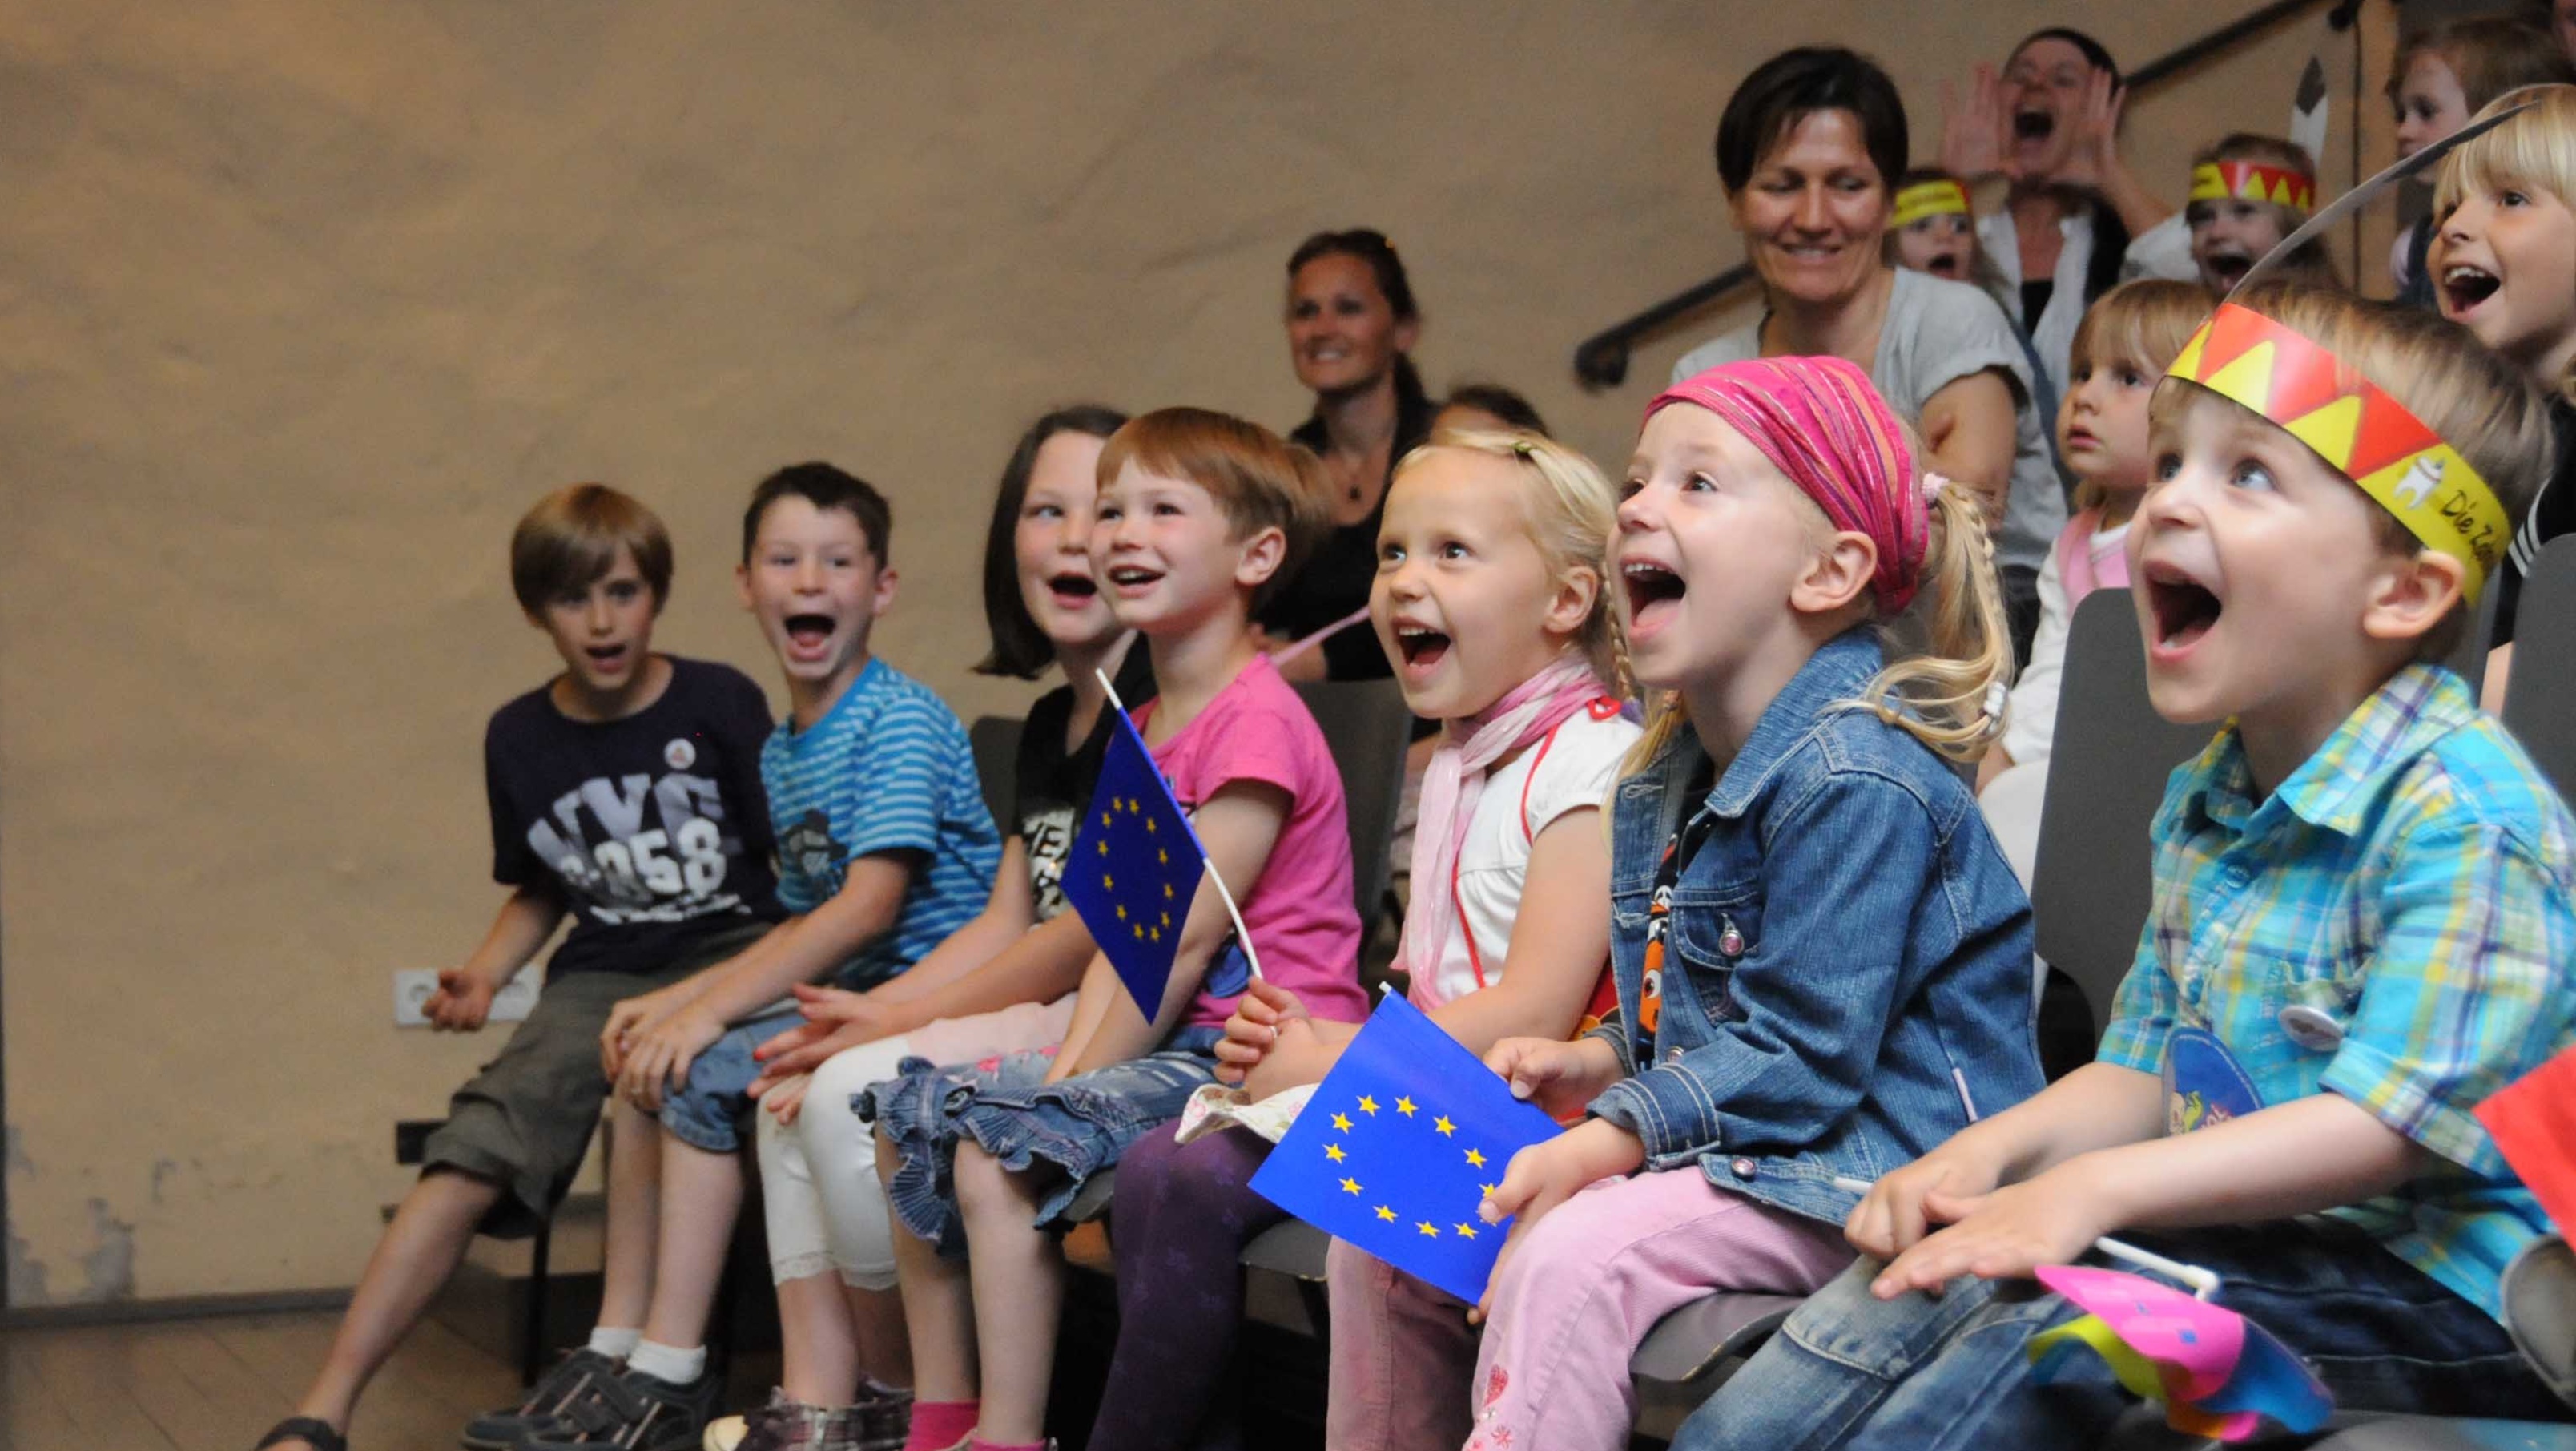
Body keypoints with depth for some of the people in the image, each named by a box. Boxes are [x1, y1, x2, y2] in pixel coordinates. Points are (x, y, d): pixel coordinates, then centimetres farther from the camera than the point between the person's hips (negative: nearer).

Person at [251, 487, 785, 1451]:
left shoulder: (721, 704, -3)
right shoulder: (519, 739, 9)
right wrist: (483, 975, 4)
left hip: (731, 950, -3)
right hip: (600, 972, 4)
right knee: (477, 1146, -18)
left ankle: (616, 1353, -32)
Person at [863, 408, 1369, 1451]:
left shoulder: (1256, 720, -14)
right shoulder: (1145, 732, 17)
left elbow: (1186, 938, -18)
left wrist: (1077, 1081, -15)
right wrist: (1066, 1069, -4)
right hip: (1172, 1042, 10)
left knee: (997, 1151, -24)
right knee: (910, 1118, 6)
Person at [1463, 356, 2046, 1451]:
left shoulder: (1854, 779, -19)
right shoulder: (1660, 784, 12)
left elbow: (1802, 1053, -22)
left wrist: (1613, 1136, -25)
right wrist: (1603, 1065, 4)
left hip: (1874, 1154, -10)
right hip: (1730, 1136, 10)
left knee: (1568, 1259, -30)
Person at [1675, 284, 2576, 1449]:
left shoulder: (2461, 808, -17)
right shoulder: (2205, 802, 12)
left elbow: (2388, 1121, -23)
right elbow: (2144, 1072, 17)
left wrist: (2097, 1190, -27)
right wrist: (1997, 1148, -3)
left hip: (2421, 1282, -8)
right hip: (2233, 1229, 8)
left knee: (2047, 1335, -26)